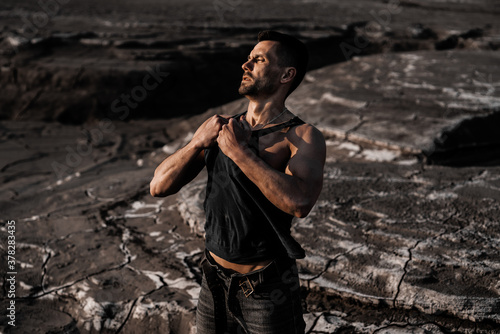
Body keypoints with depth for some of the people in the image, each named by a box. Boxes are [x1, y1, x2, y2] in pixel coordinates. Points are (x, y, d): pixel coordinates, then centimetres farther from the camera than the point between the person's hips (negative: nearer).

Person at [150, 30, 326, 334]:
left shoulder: (304, 137, -16)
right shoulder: (220, 127, 1)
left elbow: (299, 203, -36)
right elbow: (160, 186, -4)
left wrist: (239, 153, -31)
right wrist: (198, 141, -19)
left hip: (269, 288, -5)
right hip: (216, 283, 6)